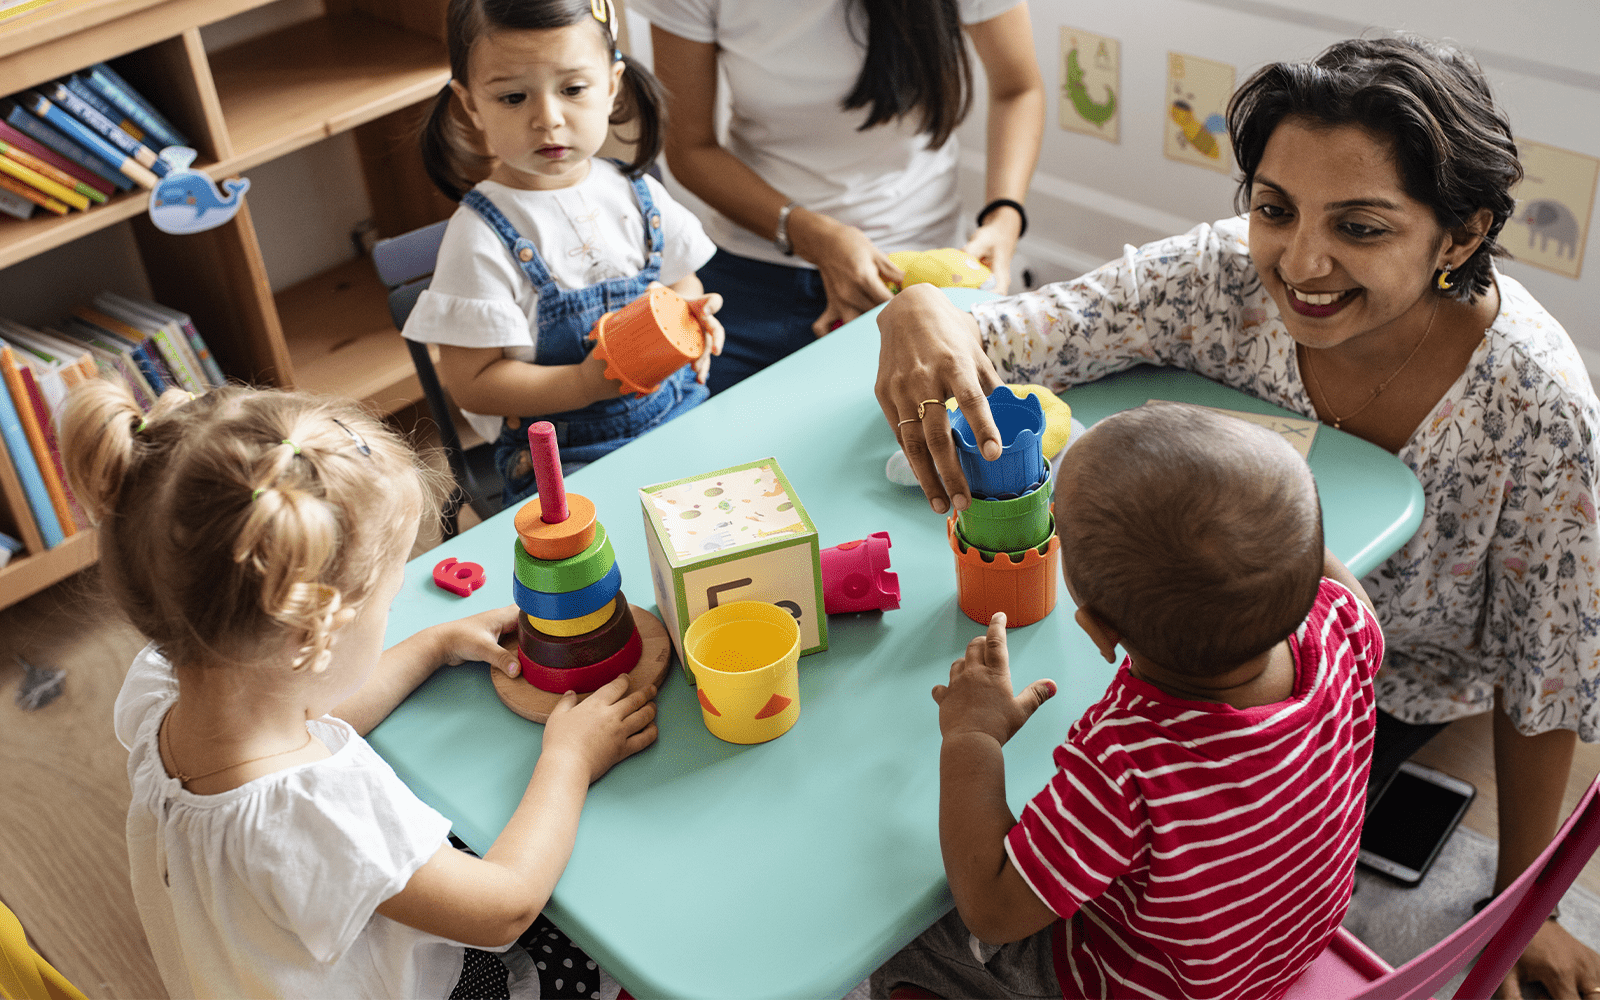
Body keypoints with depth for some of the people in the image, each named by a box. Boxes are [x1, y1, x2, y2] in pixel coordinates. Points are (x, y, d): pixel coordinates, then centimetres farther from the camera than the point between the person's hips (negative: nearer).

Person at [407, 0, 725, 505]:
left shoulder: (637, 195, 4)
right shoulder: (483, 236, -12)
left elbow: (682, 283, 19)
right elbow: (471, 383, -11)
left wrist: (693, 319, -6)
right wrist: (586, 384, -24)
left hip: (678, 414, 5)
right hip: (561, 457, -5)